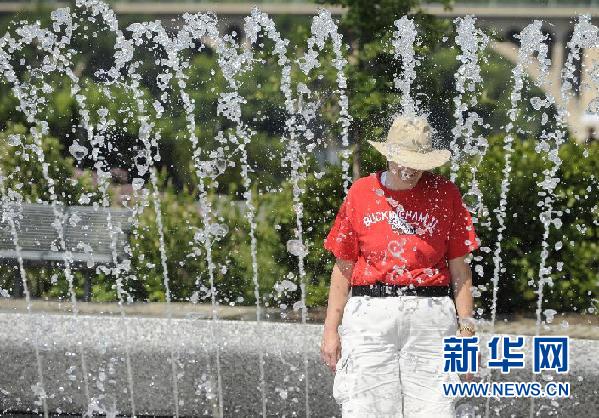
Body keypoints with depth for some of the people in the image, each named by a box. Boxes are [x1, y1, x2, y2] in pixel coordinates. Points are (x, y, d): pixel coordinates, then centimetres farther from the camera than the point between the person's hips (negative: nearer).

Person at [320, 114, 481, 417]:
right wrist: (331, 328, 7)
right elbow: (343, 267, 10)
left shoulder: (446, 194, 5)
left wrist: (466, 328, 0)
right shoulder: (360, 193, 6)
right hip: (368, 314, 0)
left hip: (431, 317, 0)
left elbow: (460, 268, 6)